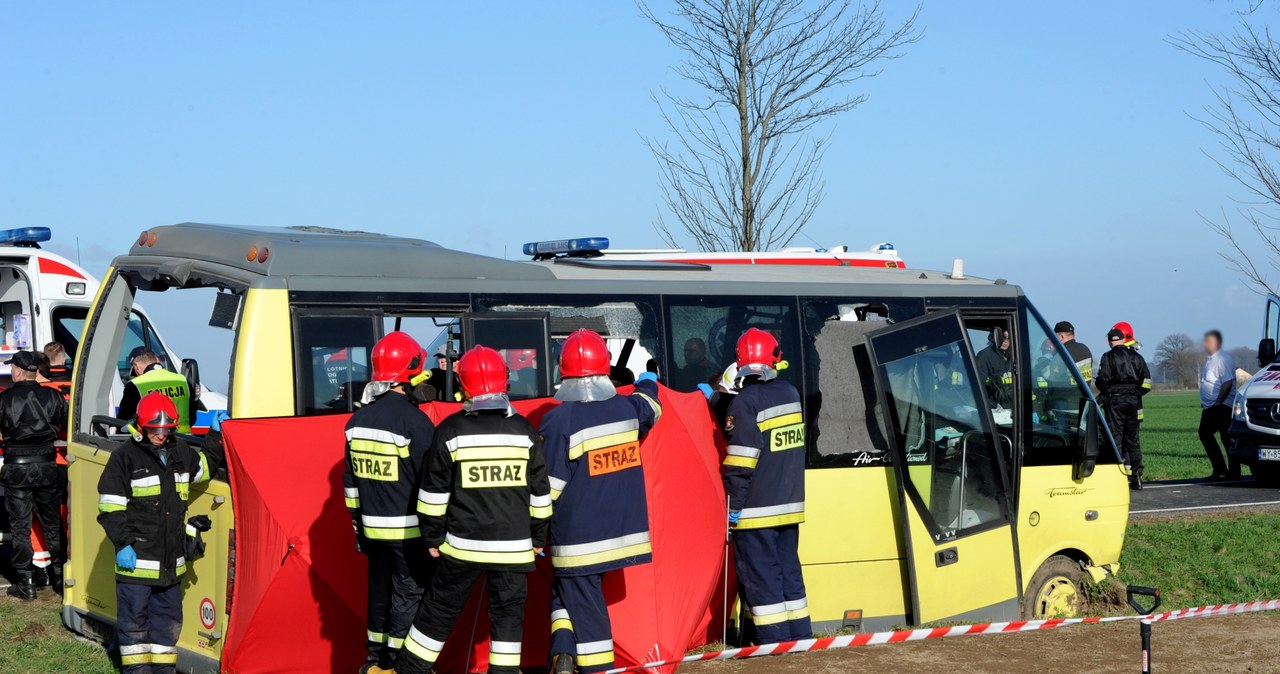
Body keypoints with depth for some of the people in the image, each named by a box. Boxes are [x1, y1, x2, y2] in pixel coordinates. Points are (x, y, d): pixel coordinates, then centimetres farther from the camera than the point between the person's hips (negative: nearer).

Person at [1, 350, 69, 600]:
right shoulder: (53, 396, 0)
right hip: (47, 466, 2)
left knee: (20, 527, 5)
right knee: (52, 524, 15)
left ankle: (26, 583, 4)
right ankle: (60, 577, 20)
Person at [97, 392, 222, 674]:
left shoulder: (180, 452, 8)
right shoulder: (125, 456, -9)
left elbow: (203, 466, 30)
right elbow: (110, 505, -9)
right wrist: (122, 543, -13)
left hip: (171, 556, 6)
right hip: (137, 556, -6)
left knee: (168, 613, 12)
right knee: (134, 614, 4)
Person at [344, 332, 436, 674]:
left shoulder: (358, 420, 5)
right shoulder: (414, 421, -17)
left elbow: (350, 479, 13)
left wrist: (357, 522, 21)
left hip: (373, 528, 7)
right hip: (408, 530, -7)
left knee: (380, 590, 16)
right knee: (408, 594, 1)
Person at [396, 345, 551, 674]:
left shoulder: (450, 431, -6)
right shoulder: (524, 431, 0)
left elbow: (433, 492, -3)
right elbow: (540, 493, 5)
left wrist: (432, 537, 7)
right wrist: (538, 537, 16)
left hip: (463, 545, -1)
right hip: (513, 546, 1)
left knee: (441, 608, 10)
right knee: (508, 611, 9)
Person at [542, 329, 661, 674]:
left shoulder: (559, 419, -15)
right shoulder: (627, 407, 0)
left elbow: (548, 486, -13)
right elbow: (651, 410, 27)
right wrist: (648, 384, 49)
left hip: (577, 538, -4)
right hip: (621, 531, 4)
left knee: (579, 601, 7)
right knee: (581, 595, 14)